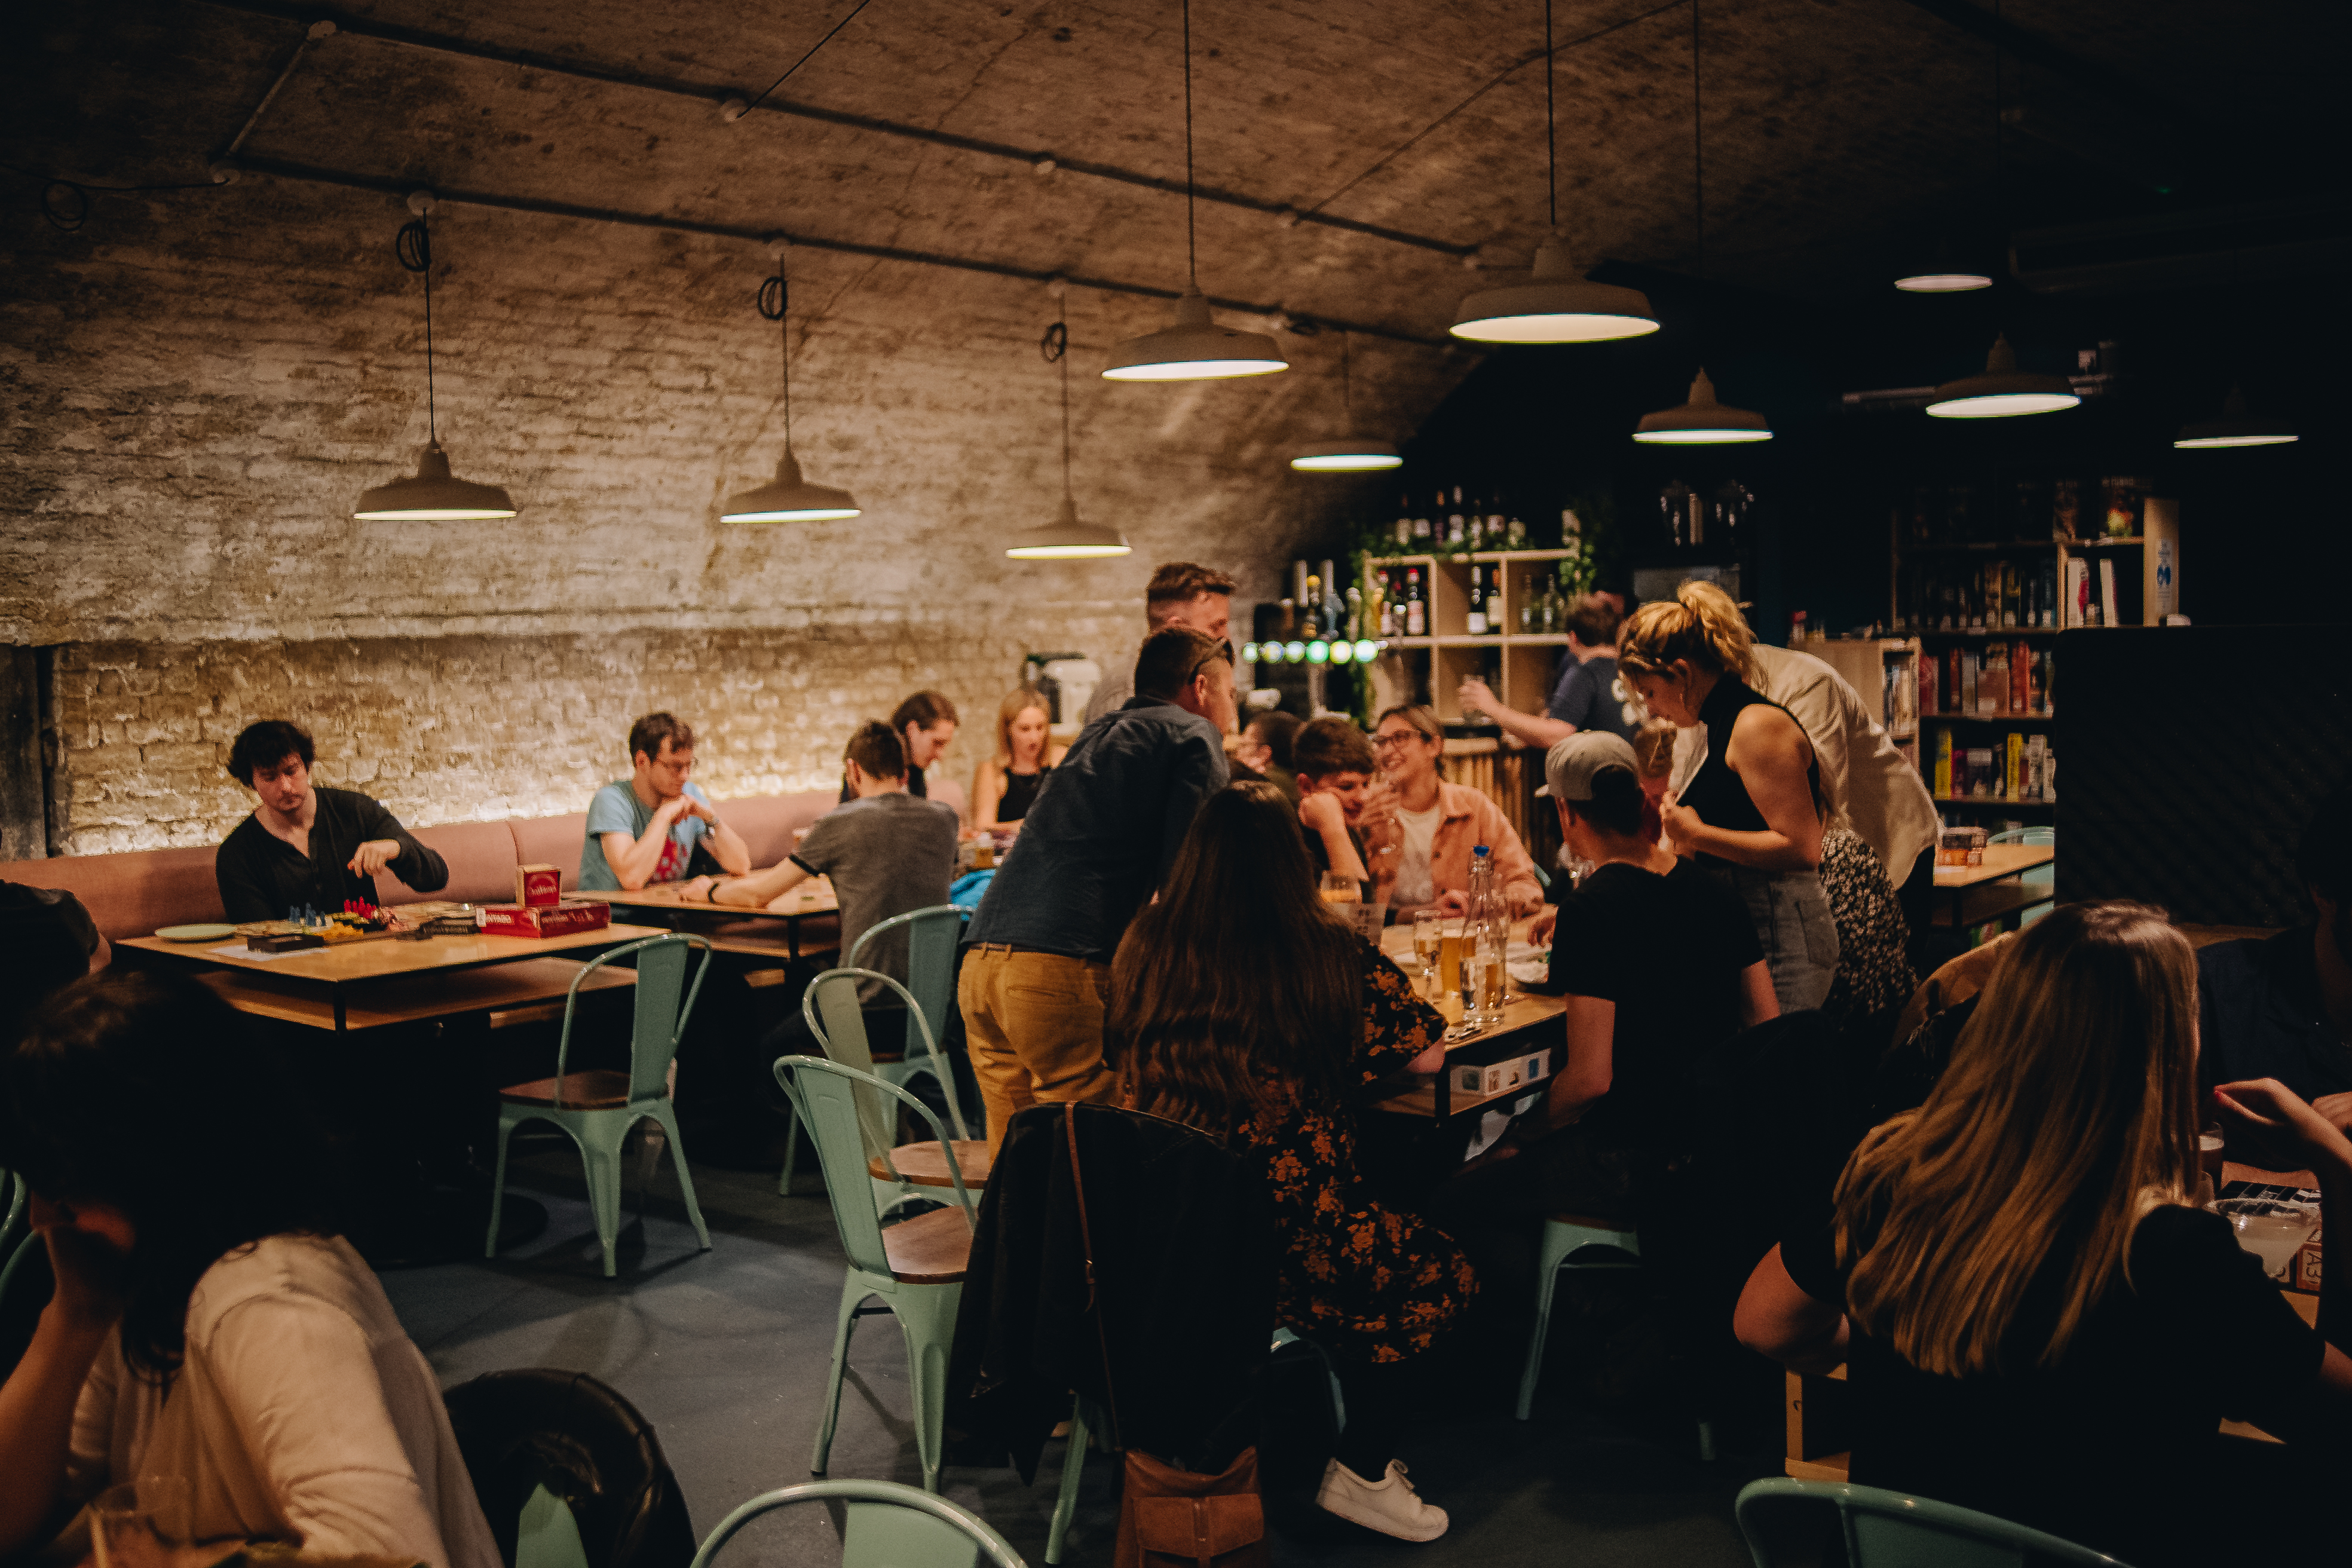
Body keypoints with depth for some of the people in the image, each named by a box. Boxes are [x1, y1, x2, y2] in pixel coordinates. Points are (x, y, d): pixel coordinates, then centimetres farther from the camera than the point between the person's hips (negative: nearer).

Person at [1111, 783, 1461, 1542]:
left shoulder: (1143, 952, -1)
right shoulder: (1329, 955, -11)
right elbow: (1427, 1053, -2)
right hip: (1286, 1244, -5)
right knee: (1442, 1276, 21)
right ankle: (1361, 1472, 25)